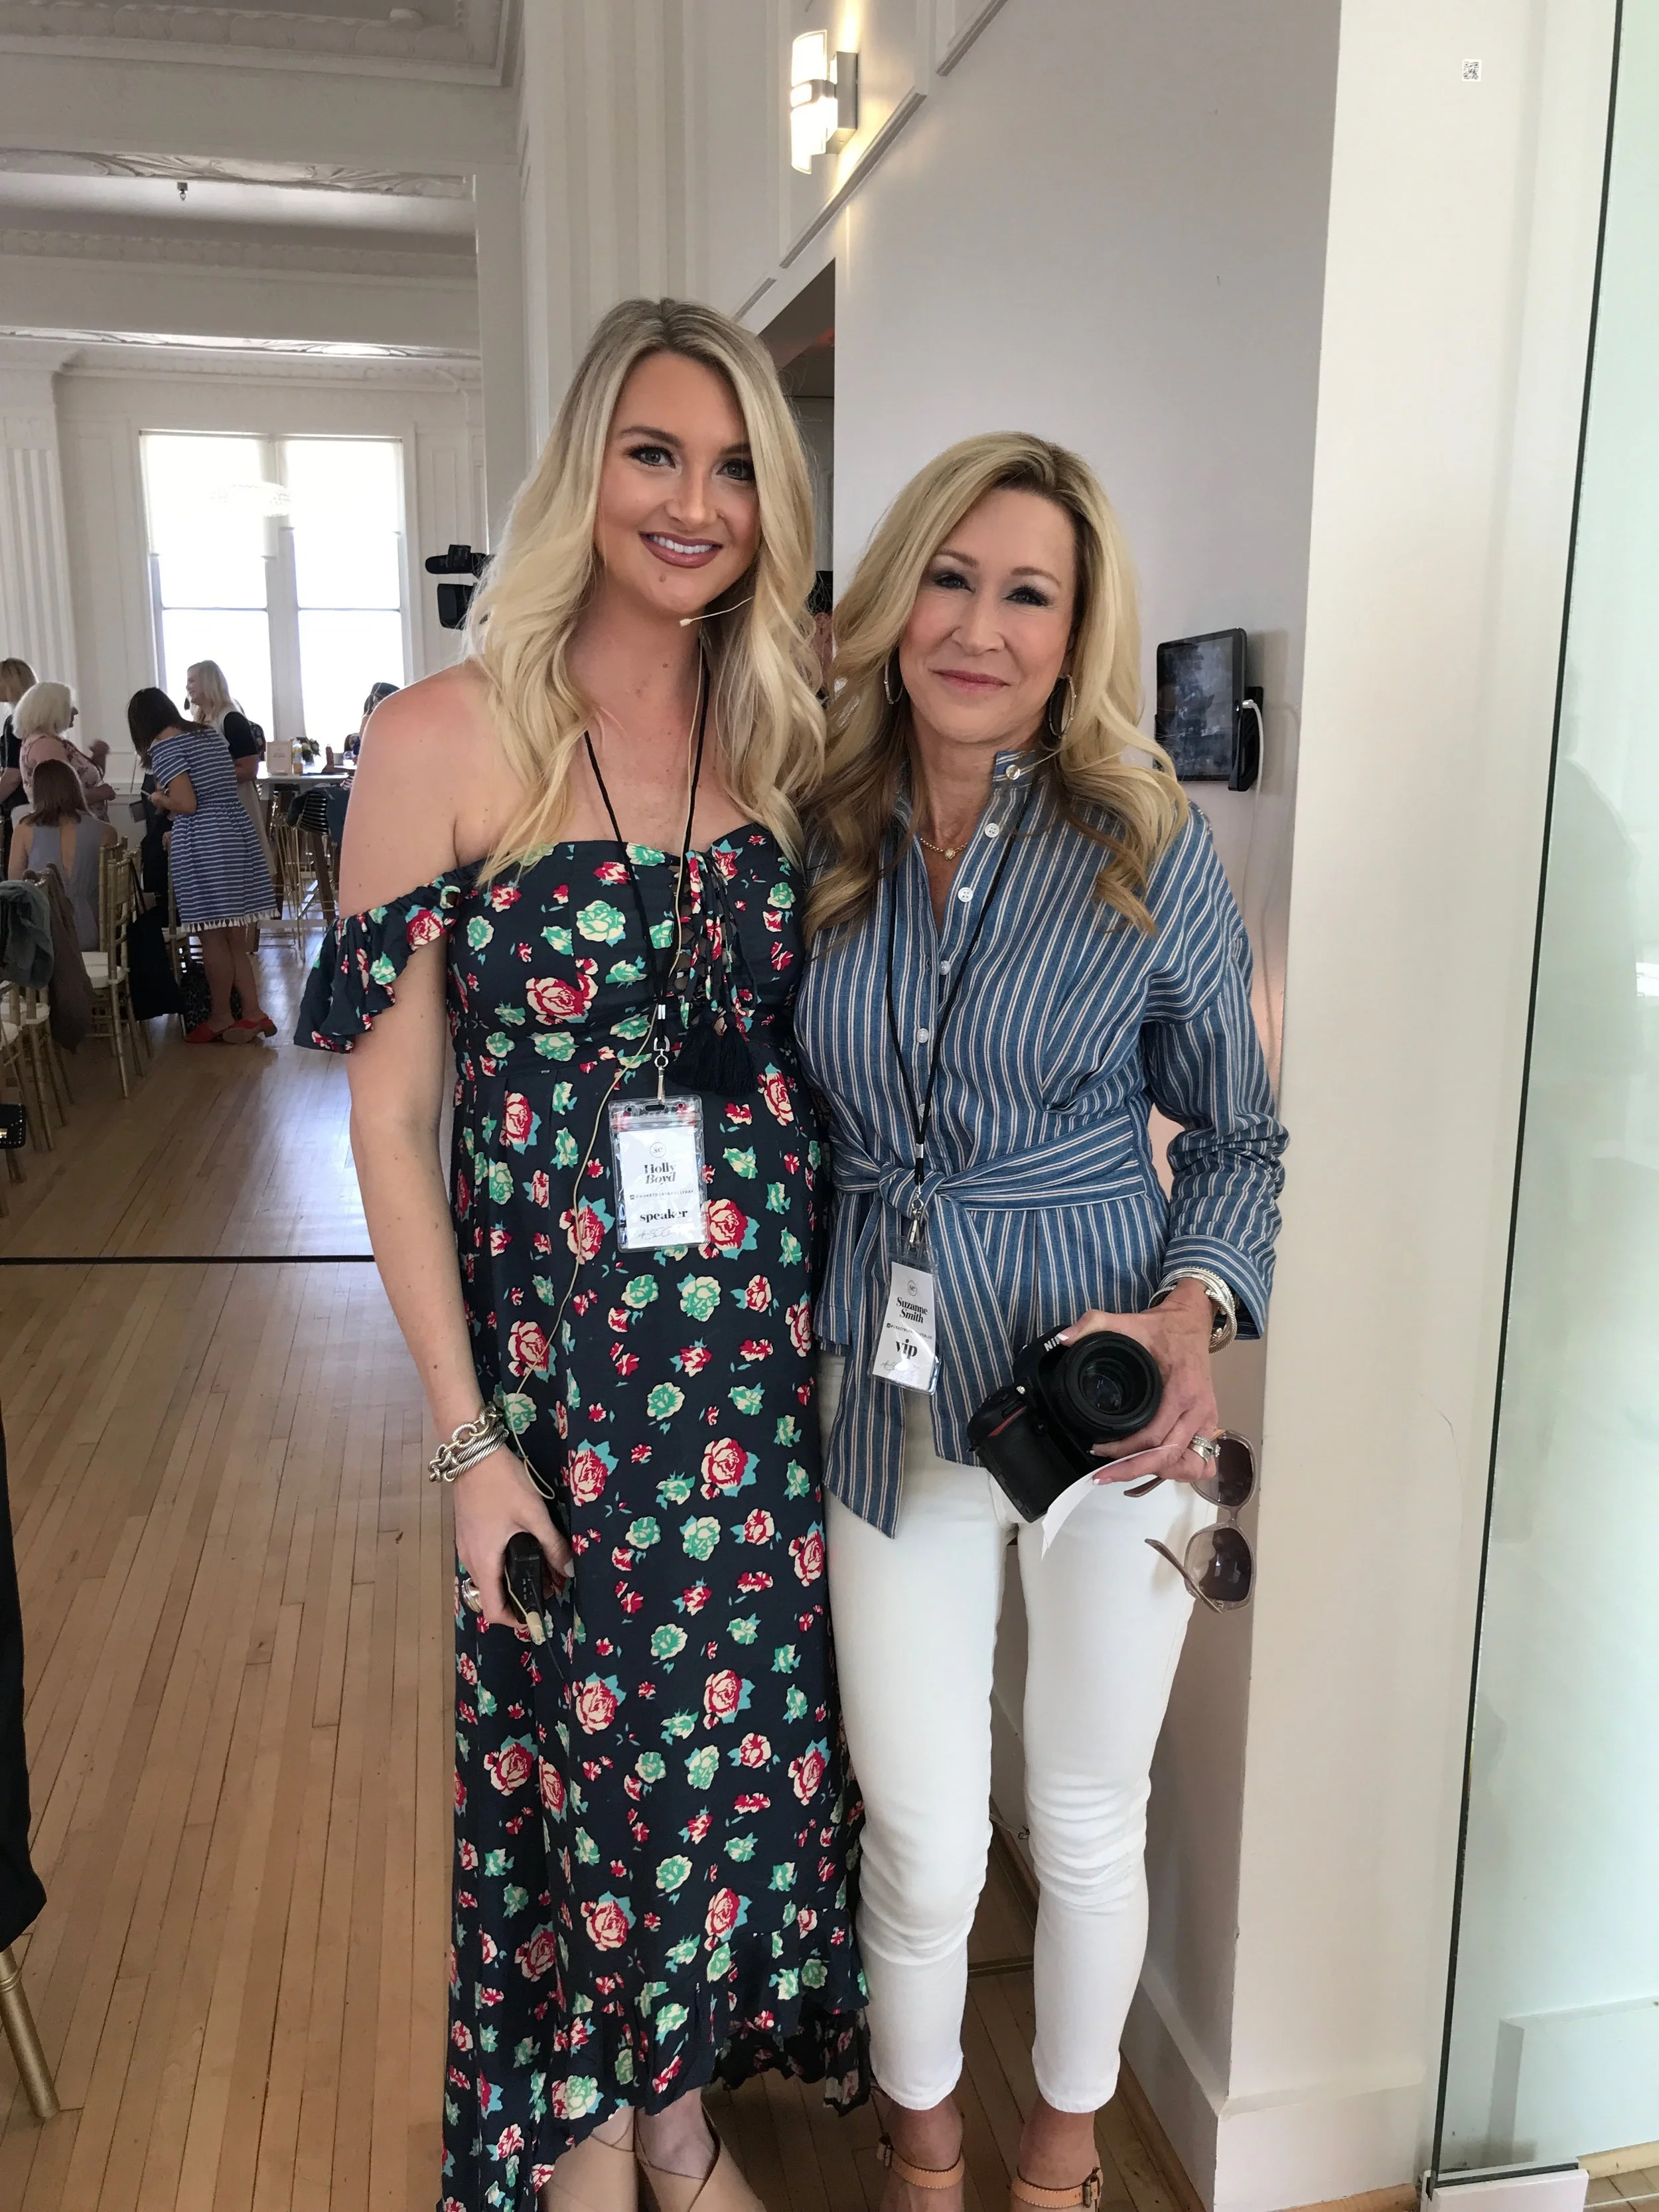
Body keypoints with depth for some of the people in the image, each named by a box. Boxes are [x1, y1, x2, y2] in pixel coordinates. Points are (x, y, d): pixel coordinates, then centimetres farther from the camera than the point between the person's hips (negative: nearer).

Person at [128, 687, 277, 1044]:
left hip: (203, 842, -7)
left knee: (213, 935, 2)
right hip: (238, 831, 8)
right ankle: (253, 1012, 9)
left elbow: (186, 803, -15)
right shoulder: (210, 734, 15)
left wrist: (160, 799, 5)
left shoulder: (163, 746, -7)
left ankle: (221, 1017, 11)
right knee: (233, 933, 10)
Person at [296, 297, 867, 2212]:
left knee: (748, 1734, 17)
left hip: (773, 1350, 4)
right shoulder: (444, 741, -10)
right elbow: (392, 1115, -9)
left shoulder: (788, 742, 3)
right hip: (564, 1354, -3)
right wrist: (472, 1440, -10)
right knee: (585, 1757, 13)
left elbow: (830, 1054, 8)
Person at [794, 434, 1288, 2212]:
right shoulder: (823, 842, -2)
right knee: (922, 1843, 12)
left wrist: (1193, 1314, -17)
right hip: (889, 1396, 2)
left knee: (1085, 1821, 16)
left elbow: (1236, 1135, 0)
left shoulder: (1148, 848, -9)